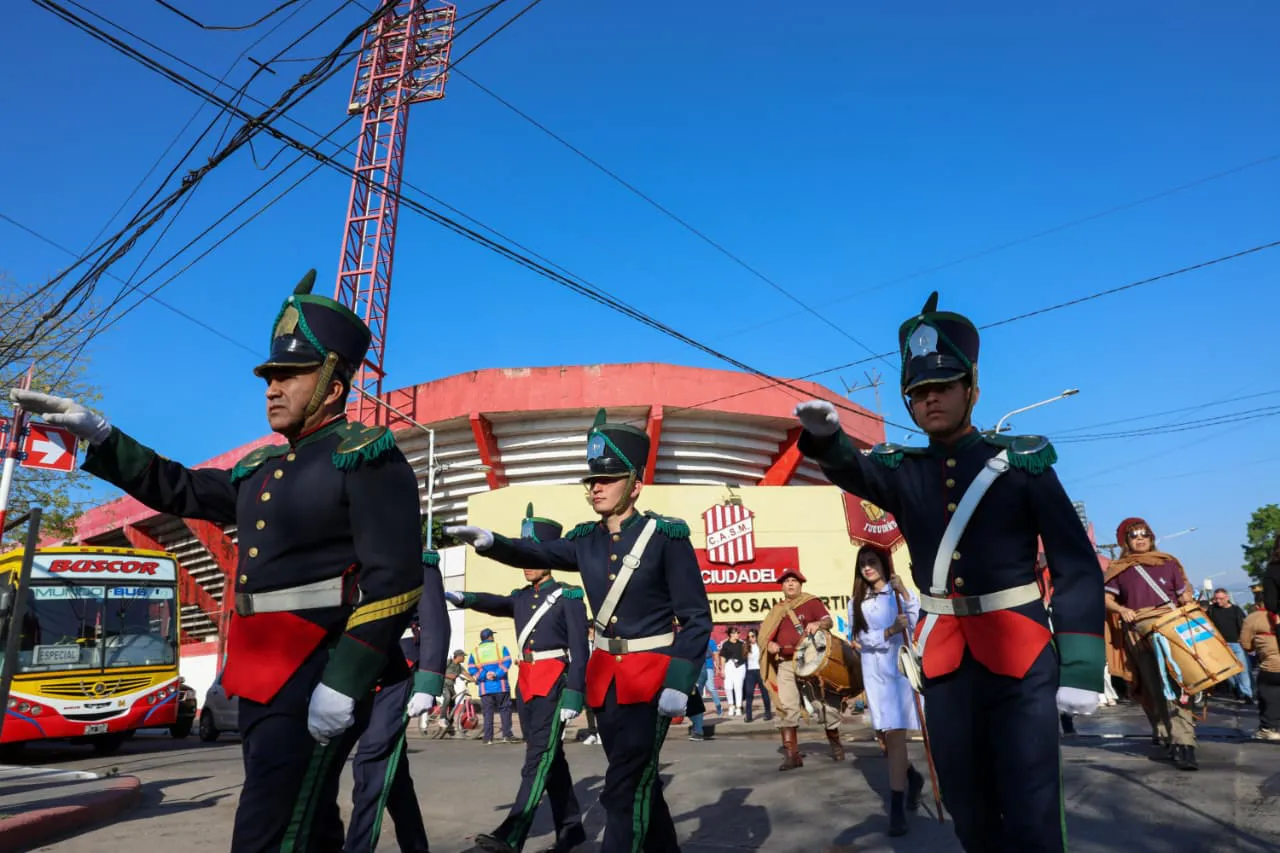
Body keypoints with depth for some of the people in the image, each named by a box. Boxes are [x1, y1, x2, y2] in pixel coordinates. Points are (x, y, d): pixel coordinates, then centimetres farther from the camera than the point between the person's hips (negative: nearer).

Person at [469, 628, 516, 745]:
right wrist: (496, 674, -13)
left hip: (485, 687, 2)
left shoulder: (475, 651, 11)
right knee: (505, 709, 6)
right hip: (501, 685, -2)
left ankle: (488, 738, 3)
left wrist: (483, 676, -7)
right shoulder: (500, 647, 5)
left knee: (488, 713, 6)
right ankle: (507, 735, 0)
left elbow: (471, 669, -1)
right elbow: (507, 663, -10)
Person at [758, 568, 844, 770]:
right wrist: (769, 644, -2)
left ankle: (836, 745, 27)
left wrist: (818, 624, -31)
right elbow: (766, 634, 20)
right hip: (786, 663, 3)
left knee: (824, 703, 4)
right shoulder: (777, 610, 15)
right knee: (786, 708, -7)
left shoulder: (812, 602, 3)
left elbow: (829, 621, -10)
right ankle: (791, 754, -2)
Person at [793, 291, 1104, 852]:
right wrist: (824, 436, -40)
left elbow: (1076, 567, -5)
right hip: (942, 659, 3)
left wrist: (1081, 668, -10)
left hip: (1019, 657, -3)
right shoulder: (902, 470, 4)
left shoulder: (1022, 460, -3)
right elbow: (851, 470, -17)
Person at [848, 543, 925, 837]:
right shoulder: (857, 603, 10)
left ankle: (897, 808, -3)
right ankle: (912, 777, 39)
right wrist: (890, 631, -18)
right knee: (889, 735, 10)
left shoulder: (901, 593, 2)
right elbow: (861, 640, -2)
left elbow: (919, 625, -12)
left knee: (895, 734, -8)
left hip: (902, 669, -4)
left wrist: (904, 593, -20)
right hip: (875, 673, 4)